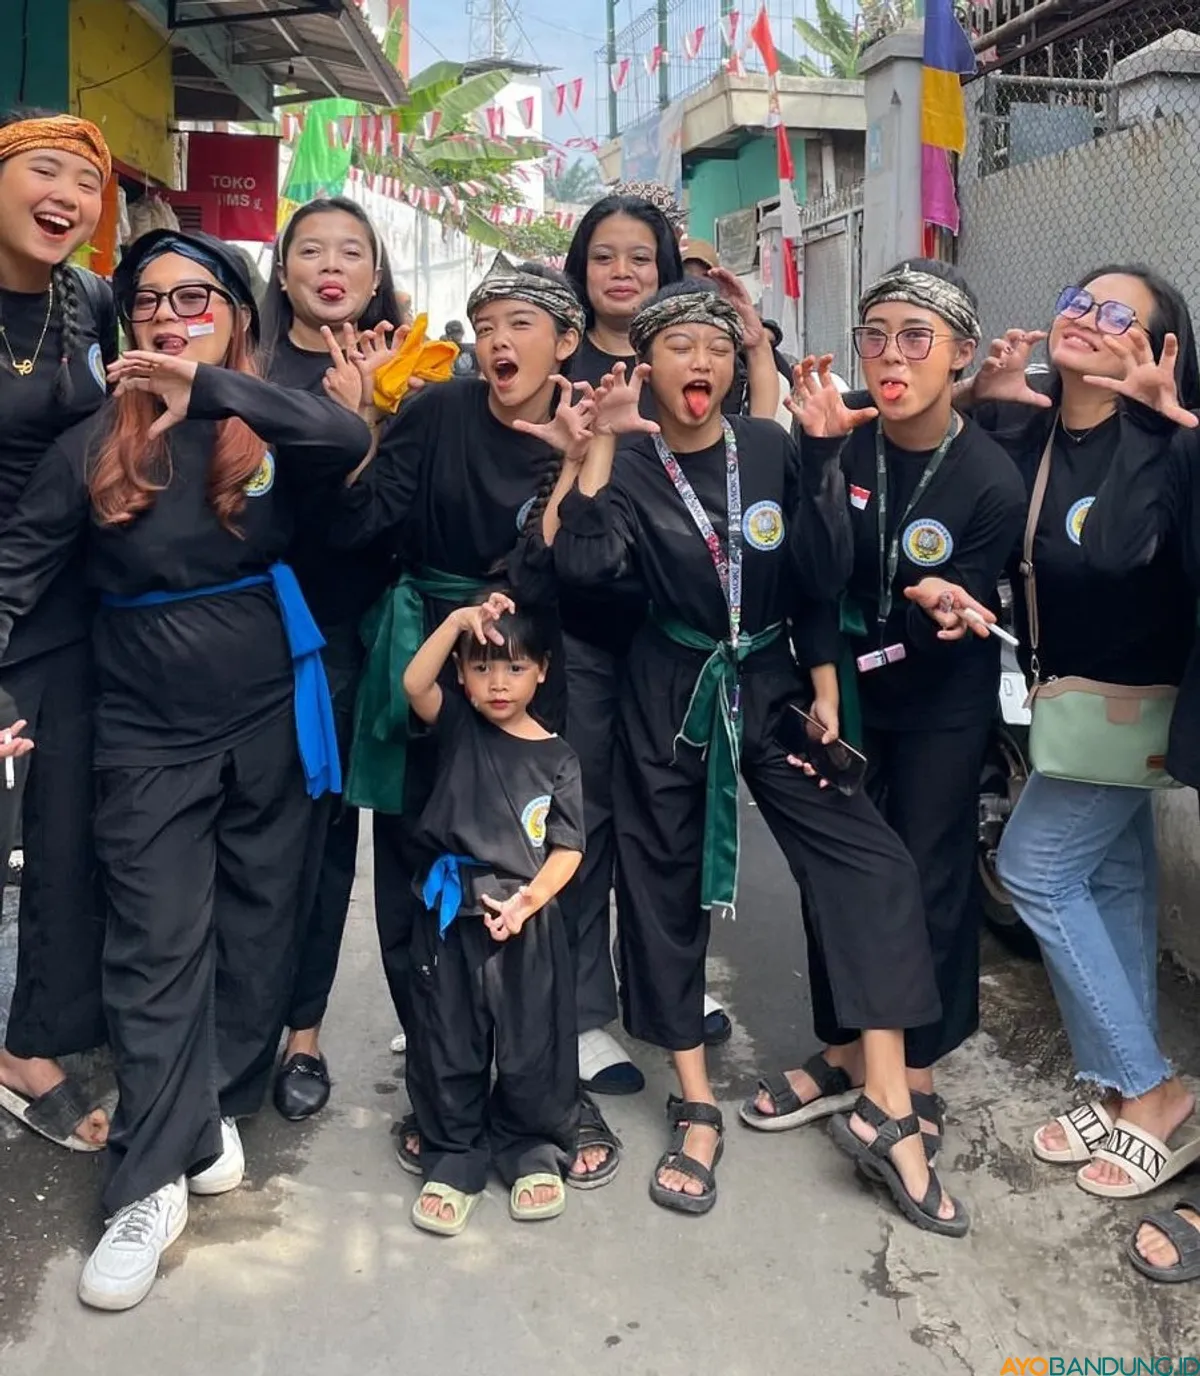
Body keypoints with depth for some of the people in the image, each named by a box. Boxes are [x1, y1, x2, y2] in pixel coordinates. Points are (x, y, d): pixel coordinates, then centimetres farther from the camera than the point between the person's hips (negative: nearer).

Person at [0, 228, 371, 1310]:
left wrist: (207, 387, -29)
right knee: (157, 946, -1)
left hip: (270, 718, 1)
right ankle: (152, 1181, 6)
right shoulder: (92, 447, 2)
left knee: (257, 924, 11)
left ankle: (220, 1109, 31)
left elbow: (351, 441, -23)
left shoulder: (270, 429, -1)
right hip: (148, 733, 0)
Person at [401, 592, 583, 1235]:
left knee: (532, 1046, 8)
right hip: (451, 913, 1)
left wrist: (526, 901, -16)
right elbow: (413, 683, -18)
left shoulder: (557, 757, 1)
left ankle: (532, 1150, 29)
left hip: (527, 919, -1)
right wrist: (459, 620, -24)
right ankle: (453, 1157, 26)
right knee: (449, 1044, 10)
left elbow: (567, 848, -2)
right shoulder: (458, 724, 3)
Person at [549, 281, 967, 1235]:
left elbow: (823, 582, -9)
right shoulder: (628, 465, -4)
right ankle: (697, 1110, 22)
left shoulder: (771, 449, -1)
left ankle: (888, 1110, -3)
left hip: (772, 682, 1)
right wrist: (605, 442, -25)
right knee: (666, 886, 5)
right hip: (670, 692, -1)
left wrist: (822, 461, -17)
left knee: (870, 866, -12)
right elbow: (582, 564, -23)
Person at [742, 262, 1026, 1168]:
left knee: (927, 876, 5)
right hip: (842, 679, 3)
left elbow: (937, 641, -13)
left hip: (939, 702, -3)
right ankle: (844, 1056, 30)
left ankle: (916, 1081, 25)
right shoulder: (842, 430, -13)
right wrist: (817, 453, -29)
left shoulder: (992, 482, -19)